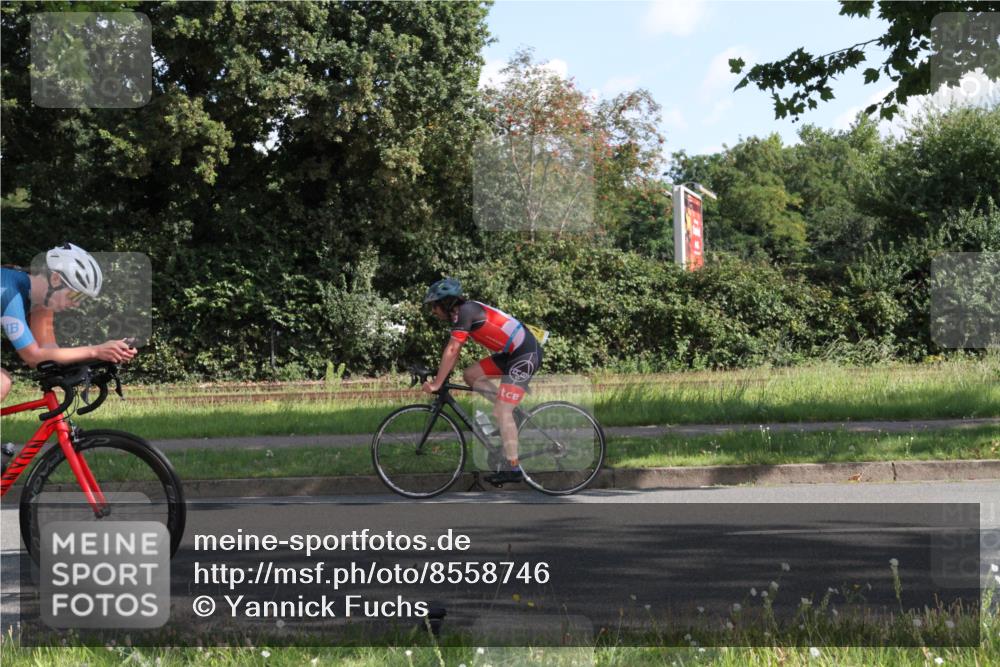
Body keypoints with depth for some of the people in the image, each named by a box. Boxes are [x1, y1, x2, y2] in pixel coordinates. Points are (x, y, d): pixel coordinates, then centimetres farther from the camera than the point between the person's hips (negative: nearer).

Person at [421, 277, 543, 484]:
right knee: (470, 375, 9)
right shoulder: (463, 313, 13)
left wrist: (436, 383, -16)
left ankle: (513, 469, -6)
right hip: (511, 353, 9)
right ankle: (511, 410, 12)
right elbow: (454, 351, 18)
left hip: (525, 355, -9)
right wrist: (441, 379, 17)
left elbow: (451, 351, -19)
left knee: (501, 412, -10)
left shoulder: (465, 311, -15)